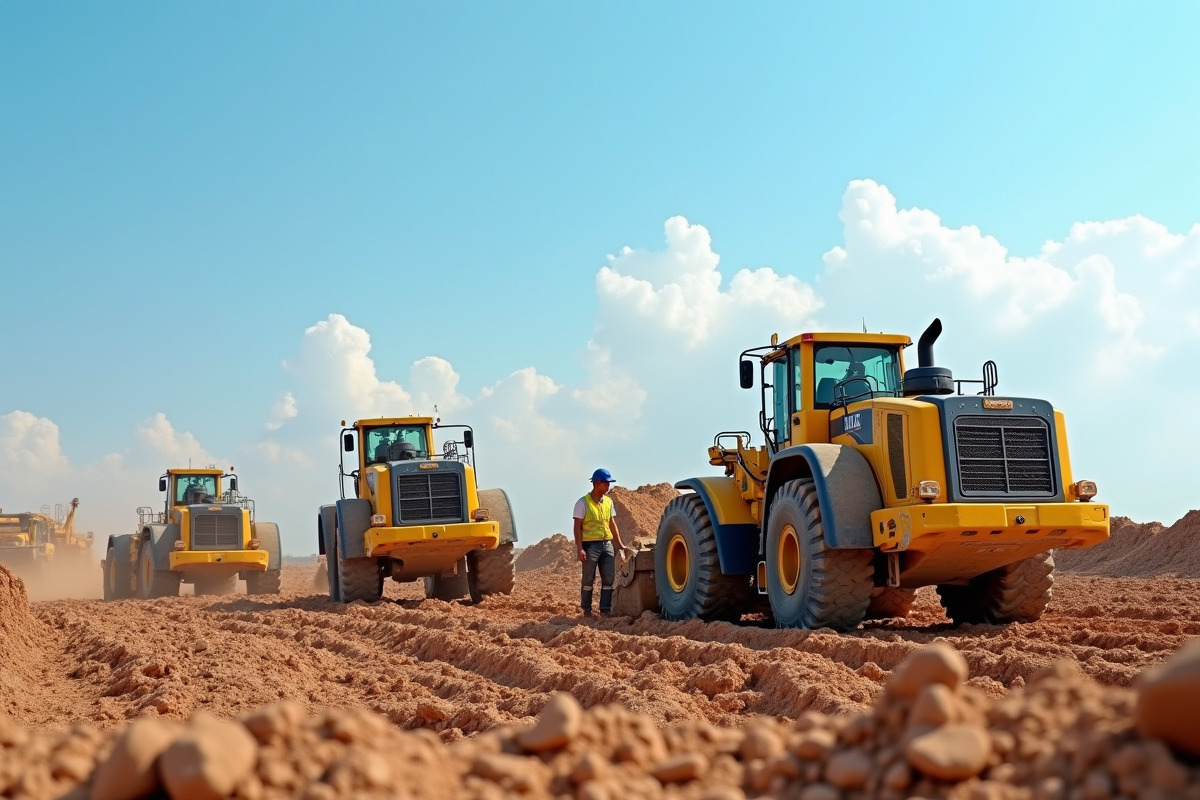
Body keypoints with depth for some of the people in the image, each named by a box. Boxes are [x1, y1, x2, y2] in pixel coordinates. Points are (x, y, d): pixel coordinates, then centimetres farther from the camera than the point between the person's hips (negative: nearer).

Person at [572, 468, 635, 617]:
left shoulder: (608, 502, 11)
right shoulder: (583, 503, -6)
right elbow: (577, 527, -8)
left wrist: (620, 545, 11)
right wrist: (579, 548, -16)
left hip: (607, 544, 6)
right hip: (590, 545, -5)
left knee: (609, 579, 3)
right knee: (588, 580, 1)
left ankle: (606, 610, 9)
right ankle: (586, 610, 11)